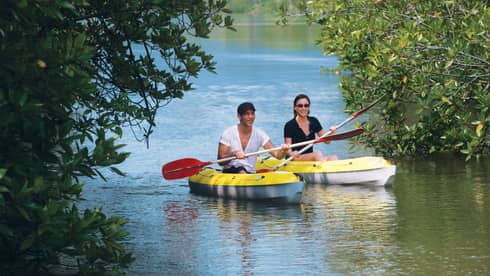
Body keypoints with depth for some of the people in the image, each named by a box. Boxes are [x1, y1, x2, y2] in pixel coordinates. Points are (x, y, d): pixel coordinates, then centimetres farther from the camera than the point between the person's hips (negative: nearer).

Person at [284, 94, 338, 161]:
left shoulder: (313, 122, 8)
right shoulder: (290, 125, -8)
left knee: (333, 158, -23)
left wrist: (331, 133, -11)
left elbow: (326, 140, 11)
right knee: (318, 154, -31)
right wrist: (292, 153, -34)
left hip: (311, 159, 5)